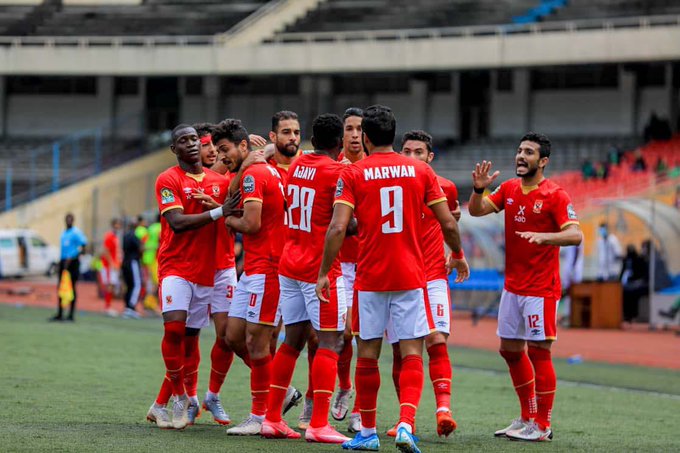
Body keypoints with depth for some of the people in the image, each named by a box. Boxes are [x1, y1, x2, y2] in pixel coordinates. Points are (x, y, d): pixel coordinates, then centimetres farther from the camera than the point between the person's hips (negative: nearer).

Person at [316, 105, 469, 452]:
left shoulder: (352, 175, -2)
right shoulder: (420, 171, 3)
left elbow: (338, 227, -12)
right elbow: (448, 223, 4)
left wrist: (323, 273, -5)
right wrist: (458, 256, 22)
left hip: (369, 278, -1)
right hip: (411, 277, 1)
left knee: (367, 356, 10)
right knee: (411, 355, 0)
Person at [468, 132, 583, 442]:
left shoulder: (554, 195, -11)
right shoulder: (509, 189, 9)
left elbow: (575, 235, -20)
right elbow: (476, 210, 9)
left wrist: (543, 236, -37)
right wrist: (479, 188, -11)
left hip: (541, 289, -8)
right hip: (512, 286, 8)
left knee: (538, 352, -6)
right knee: (510, 350, 13)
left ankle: (542, 427, 0)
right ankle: (527, 419, 25)